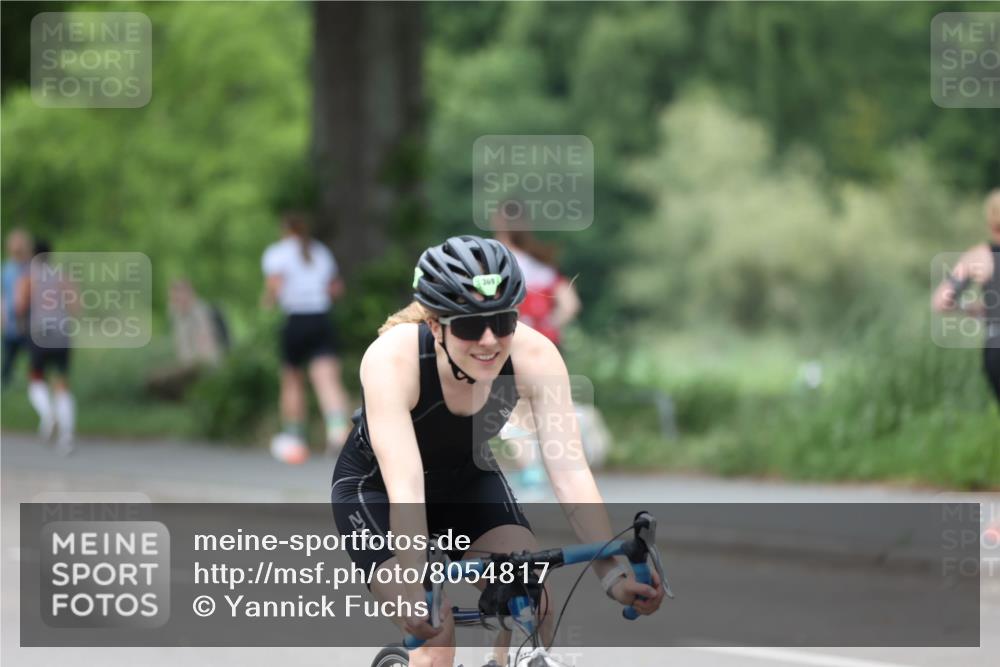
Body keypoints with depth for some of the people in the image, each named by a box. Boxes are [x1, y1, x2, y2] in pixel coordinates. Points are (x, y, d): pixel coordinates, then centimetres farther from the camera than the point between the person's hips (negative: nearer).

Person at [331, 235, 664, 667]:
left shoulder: (535, 356, -27)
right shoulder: (392, 359, -36)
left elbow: (570, 472, -31)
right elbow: (404, 487, -44)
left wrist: (612, 575, -41)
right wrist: (417, 591, -56)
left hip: (469, 483, 3)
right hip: (374, 492, -3)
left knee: (534, 606, -18)